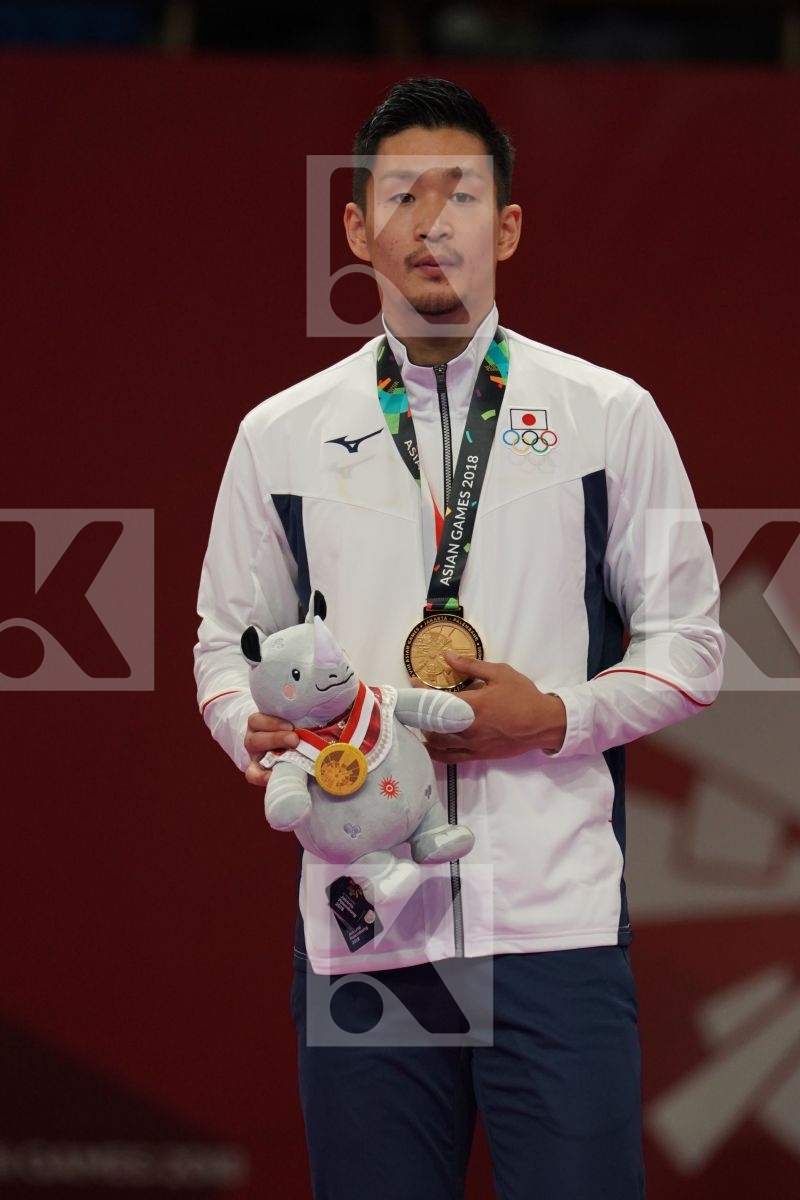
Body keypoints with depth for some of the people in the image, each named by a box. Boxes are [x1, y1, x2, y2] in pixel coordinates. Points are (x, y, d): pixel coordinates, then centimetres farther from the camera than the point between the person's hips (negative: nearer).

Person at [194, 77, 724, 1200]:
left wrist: (557, 717, -9)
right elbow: (226, 643, 17)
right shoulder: (282, 435, 11)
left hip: (557, 924, -1)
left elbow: (687, 643, 8)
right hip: (359, 927, 1)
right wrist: (255, 730, -5)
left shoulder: (609, 417, 7)